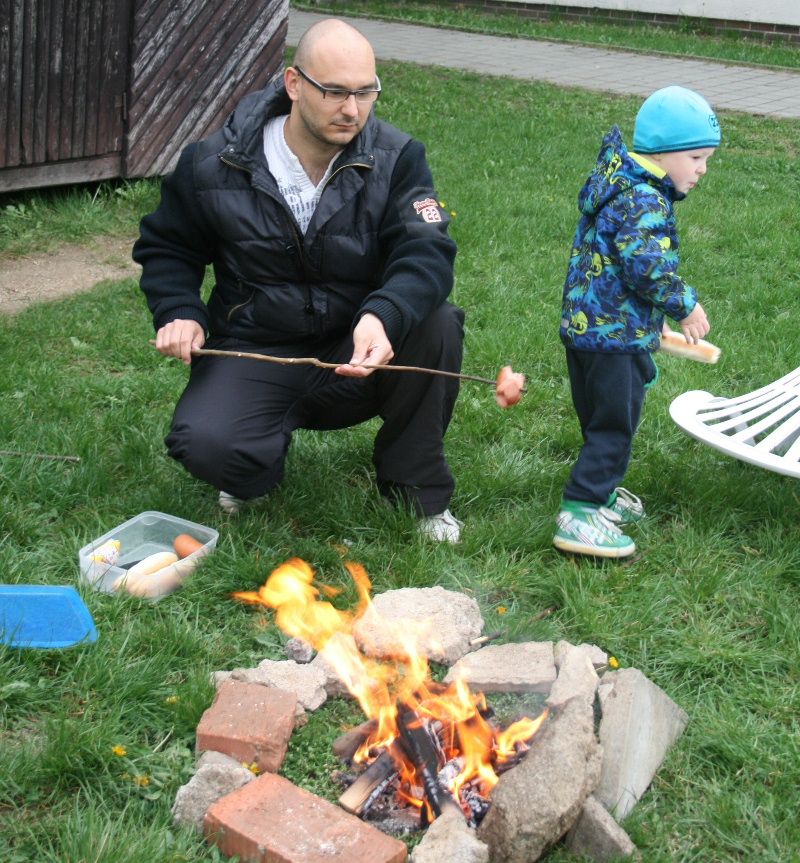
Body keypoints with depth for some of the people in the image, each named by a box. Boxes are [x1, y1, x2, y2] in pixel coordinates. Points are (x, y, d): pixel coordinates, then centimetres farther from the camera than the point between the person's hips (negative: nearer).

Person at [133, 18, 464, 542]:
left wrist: (383, 316, -44)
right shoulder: (213, 166, -6)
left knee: (436, 326, -30)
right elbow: (166, 248, 10)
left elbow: (427, 253, -23)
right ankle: (262, 461, 12)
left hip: (358, 358, 1)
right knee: (204, 444, -30)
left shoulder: (396, 159, -9)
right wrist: (180, 313, -11)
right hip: (256, 353, 0)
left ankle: (416, 486, -5)